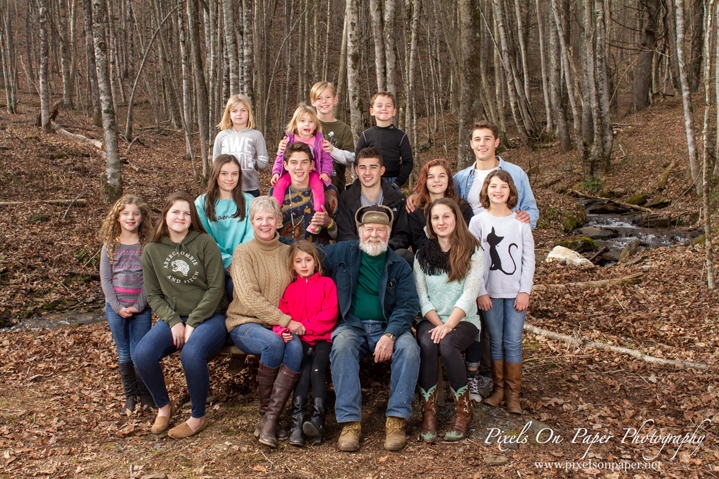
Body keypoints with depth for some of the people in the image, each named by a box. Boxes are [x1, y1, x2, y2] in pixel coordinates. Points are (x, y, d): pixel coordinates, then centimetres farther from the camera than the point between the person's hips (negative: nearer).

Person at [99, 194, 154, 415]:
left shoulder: (148, 245, -2)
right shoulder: (110, 246, 4)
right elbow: (105, 278, 1)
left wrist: (139, 306, -13)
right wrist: (117, 306, -9)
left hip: (141, 308, -2)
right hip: (115, 307, 2)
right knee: (124, 353, 10)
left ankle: (145, 394, 16)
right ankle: (130, 396, 21)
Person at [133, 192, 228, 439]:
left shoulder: (205, 243, -3)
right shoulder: (152, 250, 7)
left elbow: (216, 288, -7)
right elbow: (153, 295, 6)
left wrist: (192, 324, -12)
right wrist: (174, 321, -10)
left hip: (209, 317, -3)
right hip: (173, 318, 4)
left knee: (191, 353, -33)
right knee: (142, 354, -23)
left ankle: (198, 417, -9)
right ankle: (164, 406, 7)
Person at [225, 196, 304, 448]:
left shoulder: (287, 252, 13)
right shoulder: (243, 252, 1)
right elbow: (249, 296, -11)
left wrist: (290, 322, -12)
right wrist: (285, 321, -19)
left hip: (281, 326, 3)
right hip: (245, 323, -3)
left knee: (295, 348, -30)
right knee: (273, 342, -34)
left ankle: (269, 420, -25)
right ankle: (265, 412, -15)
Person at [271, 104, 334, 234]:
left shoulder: (318, 141, 8)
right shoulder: (290, 140, 10)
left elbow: (326, 159, 9)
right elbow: (280, 157, 11)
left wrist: (325, 172, -9)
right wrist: (276, 172, -3)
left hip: (312, 173, -2)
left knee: (318, 185, -31)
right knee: (279, 183, -24)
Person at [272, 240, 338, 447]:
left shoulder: (326, 284, 8)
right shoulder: (290, 289, 19)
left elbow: (329, 315, -3)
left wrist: (303, 327, -11)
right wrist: (282, 331, -12)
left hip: (322, 338, -2)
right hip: (300, 341, 2)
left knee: (317, 370, -26)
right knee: (303, 371, -23)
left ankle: (317, 420, -29)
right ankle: (297, 422, -30)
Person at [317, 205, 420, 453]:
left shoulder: (400, 266, 8)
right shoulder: (342, 253, 11)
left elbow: (408, 305, -1)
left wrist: (390, 335, -17)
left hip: (388, 327, 0)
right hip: (352, 326, 0)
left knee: (409, 348, -31)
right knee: (342, 347, -33)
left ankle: (396, 420, -23)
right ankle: (350, 422, -30)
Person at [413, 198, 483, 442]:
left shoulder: (473, 253, 2)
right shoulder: (422, 255, 10)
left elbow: (469, 295, -8)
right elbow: (422, 297, 3)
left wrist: (448, 324, -21)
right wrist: (438, 324, -13)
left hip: (464, 321, -2)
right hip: (430, 320, 2)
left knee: (446, 343, -33)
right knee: (427, 344, -32)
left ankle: (464, 410, -15)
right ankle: (428, 413, -22)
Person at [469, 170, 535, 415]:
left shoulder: (521, 221, 3)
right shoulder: (478, 221, 0)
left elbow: (528, 258, 4)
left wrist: (525, 291, -3)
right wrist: (480, 292, -7)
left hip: (515, 292, 0)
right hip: (490, 293, 0)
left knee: (513, 342, 1)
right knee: (496, 341, 6)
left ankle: (513, 393, 10)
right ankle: (498, 388, 18)